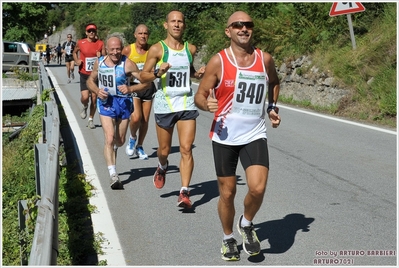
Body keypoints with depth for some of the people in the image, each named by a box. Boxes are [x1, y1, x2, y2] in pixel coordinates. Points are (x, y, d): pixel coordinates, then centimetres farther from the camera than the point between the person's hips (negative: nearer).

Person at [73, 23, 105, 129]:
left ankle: (91, 120, 20)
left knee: (94, 98, 4)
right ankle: (85, 107, 23)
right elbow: (74, 52, 19)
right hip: (84, 74, -1)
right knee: (85, 97, -13)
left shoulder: (100, 44, -1)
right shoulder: (80, 43, 0)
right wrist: (77, 61, 2)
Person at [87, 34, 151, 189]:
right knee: (109, 139, -16)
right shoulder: (99, 62, 0)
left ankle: (112, 149, 54)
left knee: (120, 141, 15)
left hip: (124, 102, 0)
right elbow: (90, 80, 14)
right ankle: (113, 176, -15)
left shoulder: (127, 64, -11)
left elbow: (145, 82, -10)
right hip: (106, 103, 0)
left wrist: (131, 89, -27)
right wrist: (97, 91, -7)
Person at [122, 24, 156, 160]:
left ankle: (139, 147, 26)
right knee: (136, 117, -19)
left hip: (148, 87, 3)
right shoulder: (128, 50, -6)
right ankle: (132, 137, 12)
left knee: (145, 120, 7)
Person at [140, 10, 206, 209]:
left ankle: (184, 192, -5)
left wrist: (198, 74, 3)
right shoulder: (157, 49, -5)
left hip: (186, 104, 2)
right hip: (164, 105, -2)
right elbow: (143, 76, -3)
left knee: (186, 148, -8)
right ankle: (162, 167, 45)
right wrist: (158, 73, -22)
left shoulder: (191, 49, 6)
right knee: (164, 149, 10)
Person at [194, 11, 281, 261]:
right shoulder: (218, 62, -9)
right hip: (225, 137, -1)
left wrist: (272, 107, 8)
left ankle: (247, 224, 18)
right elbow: (200, 95, -5)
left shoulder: (265, 59, 0)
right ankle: (228, 238, 33)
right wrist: (207, 104, -27)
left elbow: (274, 83, 22)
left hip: (255, 135, 1)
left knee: (258, 188, -15)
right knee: (227, 193, 9)